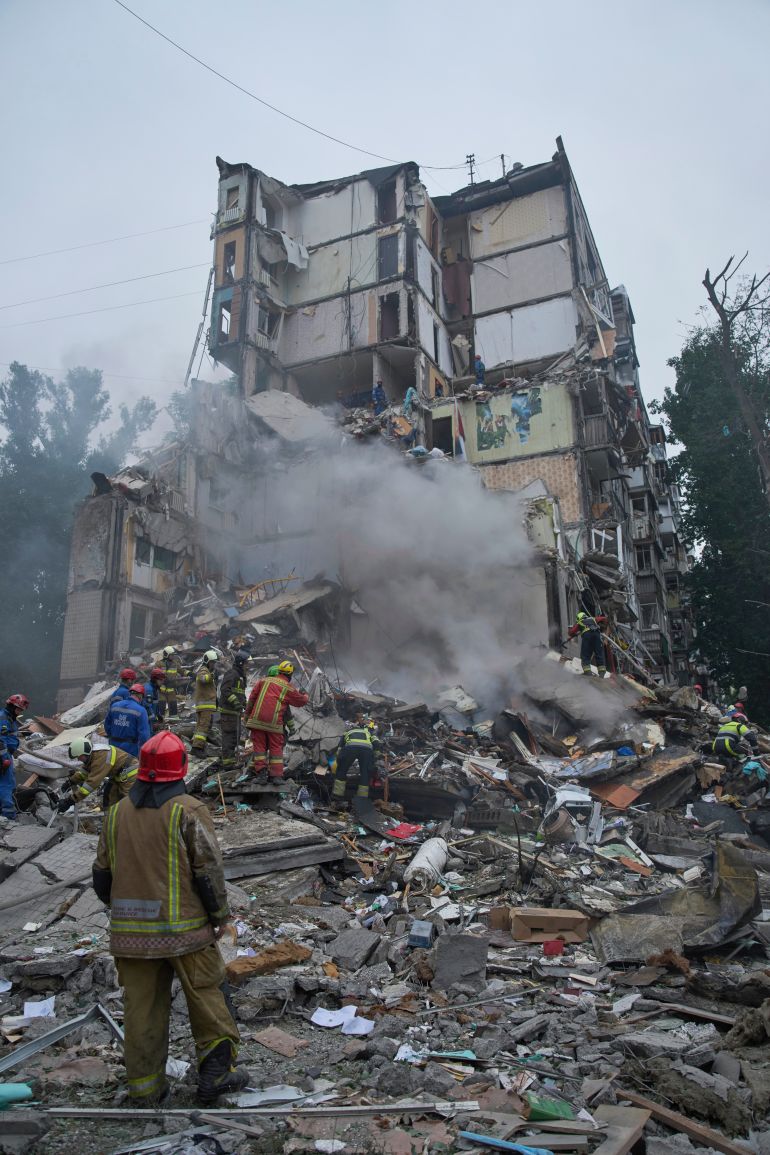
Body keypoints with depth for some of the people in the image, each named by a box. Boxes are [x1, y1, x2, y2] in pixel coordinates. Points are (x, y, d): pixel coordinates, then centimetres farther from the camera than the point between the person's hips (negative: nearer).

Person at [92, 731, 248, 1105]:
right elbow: (209, 870, -12)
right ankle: (215, 1072, 19)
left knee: (141, 1005, 14)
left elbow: (102, 874, 11)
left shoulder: (116, 813, 4)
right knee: (205, 996, 11)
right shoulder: (189, 810, -12)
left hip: (130, 931, 5)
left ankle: (145, 1087, 24)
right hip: (183, 927, -4)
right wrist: (219, 914, 1)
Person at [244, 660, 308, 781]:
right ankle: (277, 775, 7)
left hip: (257, 719, 2)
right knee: (276, 747, 9)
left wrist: (247, 713, 18)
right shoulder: (289, 689, 4)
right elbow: (301, 701, 17)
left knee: (259, 745, 9)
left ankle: (260, 772, 3)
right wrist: (305, 696, 41)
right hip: (274, 722, -2)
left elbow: (252, 697, 10)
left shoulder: (264, 680, 9)